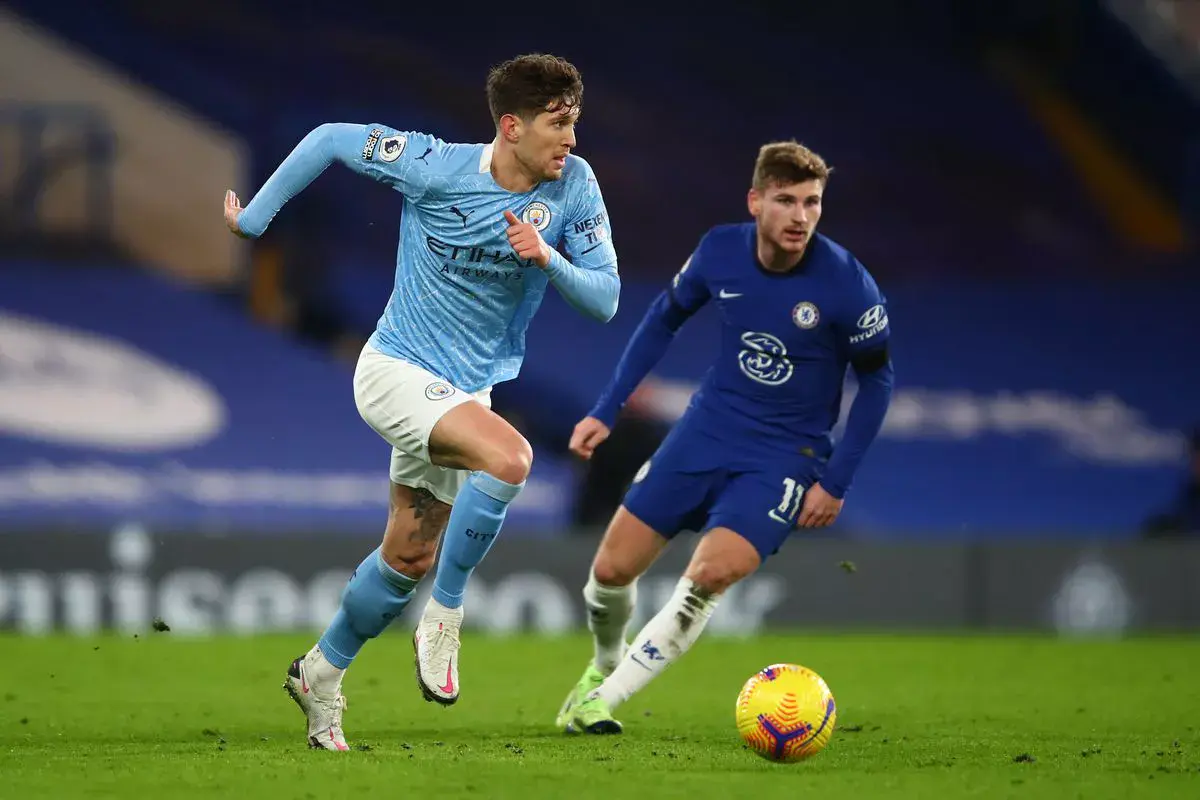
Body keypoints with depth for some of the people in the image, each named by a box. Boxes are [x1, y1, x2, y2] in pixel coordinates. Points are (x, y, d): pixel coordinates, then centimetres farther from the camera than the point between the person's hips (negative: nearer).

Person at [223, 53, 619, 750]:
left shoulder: (575, 186, -9)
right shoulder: (436, 168, -19)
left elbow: (605, 299, -9)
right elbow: (329, 141, -6)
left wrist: (547, 258, -29)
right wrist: (253, 218, 2)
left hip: (468, 390, 5)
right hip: (397, 371, -5)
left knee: (409, 559, 13)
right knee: (509, 457, -32)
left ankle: (322, 674, 36)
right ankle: (445, 617, -16)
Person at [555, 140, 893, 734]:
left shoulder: (847, 284, -18)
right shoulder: (720, 251, -9)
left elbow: (875, 378, -4)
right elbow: (664, 319, 10)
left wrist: (835, 482, -7)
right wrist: (605, 412, 7)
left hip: (784, 457, -3)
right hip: (705, 433, 4)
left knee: (711, 573, -26)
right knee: (612, 569, 2)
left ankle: (605, 698, -12)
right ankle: (604, 665, 35)